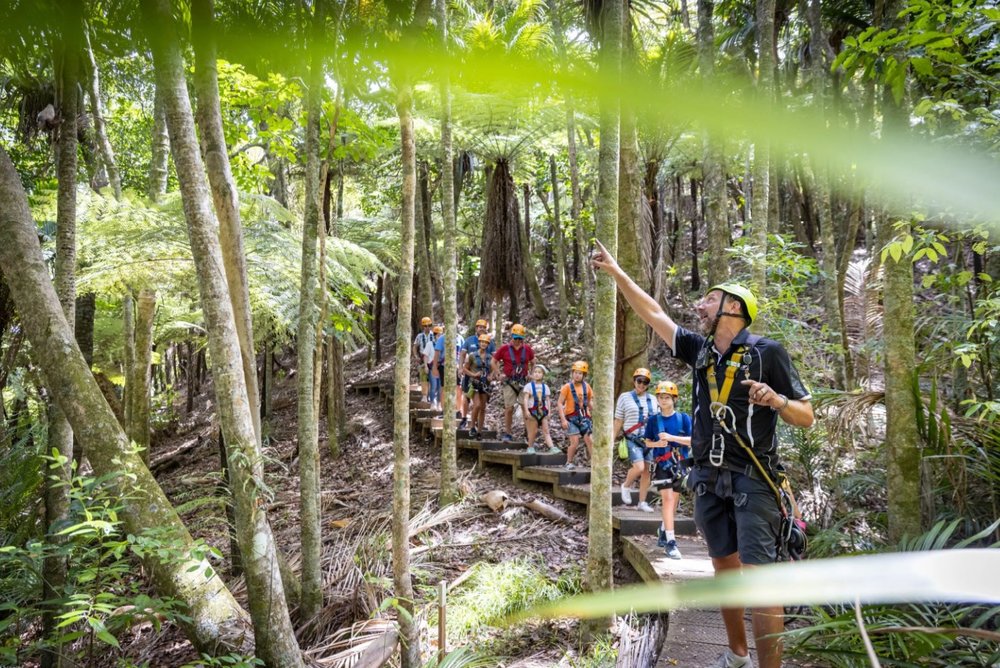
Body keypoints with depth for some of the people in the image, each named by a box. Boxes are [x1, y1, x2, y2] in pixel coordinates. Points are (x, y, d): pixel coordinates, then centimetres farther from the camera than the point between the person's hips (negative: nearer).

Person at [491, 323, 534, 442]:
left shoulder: (527, 349, 2)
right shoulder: (504, 348, -4)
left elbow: (532, 361, 20)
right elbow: (494, 361, 6)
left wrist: (531, 373, 11)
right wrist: (498, 374, -1)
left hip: (523, 382, 1)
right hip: (509, 382, -1)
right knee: (509, 408, 0)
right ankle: (507, 433, 10)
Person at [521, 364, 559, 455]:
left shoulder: (545, 387, 11)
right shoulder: (529, 386, 0)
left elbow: (547, 400, 10)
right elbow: (525, 399, -7)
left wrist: (548, 412, 4)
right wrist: (526, 410, -17)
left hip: (543, 411, 3)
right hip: (532, 411, -3)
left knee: (546, 431, -1)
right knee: (533, 431, 1)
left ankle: (552, 448, -11)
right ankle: (530, 447, 18)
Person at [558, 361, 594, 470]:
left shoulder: (587, 387, 2)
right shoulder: (567, 387, -8)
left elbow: (590, 401, 16)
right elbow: (560, 403, -7)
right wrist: (563, 419, -14)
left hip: (584, 417, 3)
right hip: (571, 418, -3)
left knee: (590, 440, -5)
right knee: (575, 442, -6)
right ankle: (569, 462, 16)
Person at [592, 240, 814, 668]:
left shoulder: (767, 352, -8)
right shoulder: (700, 350, 8)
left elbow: (806, 417, -5)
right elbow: (653, 314, 12)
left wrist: (776, 400, -26)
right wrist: (616, 272, 12)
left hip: (752, 480, -6)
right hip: (708, 479, 6)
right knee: (724, 568, 15)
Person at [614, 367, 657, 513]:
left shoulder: (652, 400, 12)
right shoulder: (625, 397, 1)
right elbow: (618, 421, 2)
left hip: (649, 439, 4)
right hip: (633, 439, -4)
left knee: (646, 471, 5)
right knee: (639, 467, -19)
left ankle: (642, 503, 16)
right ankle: (626, 486, 11)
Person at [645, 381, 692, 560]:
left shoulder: (684, 418, -1)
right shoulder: (653, 420, 2)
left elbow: (692, 440, -7)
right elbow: (648, 442, 9)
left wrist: (671, 437, -18)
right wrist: (657, 443, -13)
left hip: (680, 464, 1)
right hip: (662, 464, -1)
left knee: (674, 501, 11)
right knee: (667, 499, -12)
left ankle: (663, 534, 30)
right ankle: (670, 542, -14)